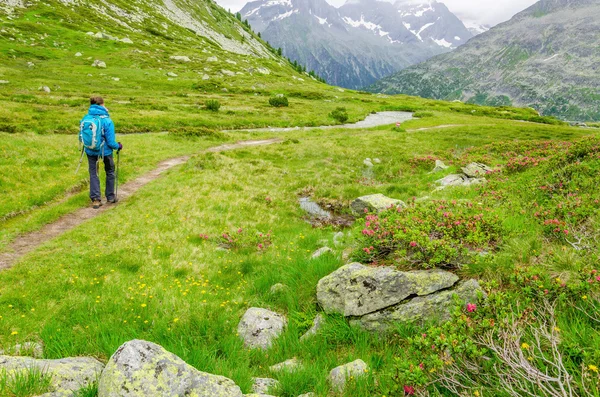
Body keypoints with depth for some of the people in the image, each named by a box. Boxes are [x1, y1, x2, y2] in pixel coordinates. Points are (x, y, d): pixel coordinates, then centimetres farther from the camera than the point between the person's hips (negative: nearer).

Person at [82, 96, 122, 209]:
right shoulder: (107, 121, -20)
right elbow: (111, 142, -18)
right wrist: (118, 146, 2)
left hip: (90, 151, 3)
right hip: (105, 151, -3)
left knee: (93, 174, 13)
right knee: (110, 172, 19)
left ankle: (95, 199, 9)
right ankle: (110, 197, 29)